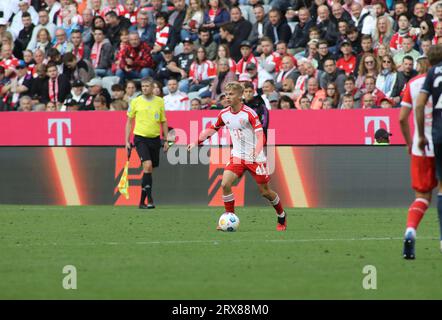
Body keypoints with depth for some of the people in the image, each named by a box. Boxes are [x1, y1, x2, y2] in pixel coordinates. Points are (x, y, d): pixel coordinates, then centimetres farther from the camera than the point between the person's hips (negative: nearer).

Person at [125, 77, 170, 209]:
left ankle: (142, 201, 17)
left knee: (149, 170, 7)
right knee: (147, 165, -20)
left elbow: (163, 122, 12)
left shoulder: (160, 101, 5)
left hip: (155, 139, 3)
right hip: (140, 138, -3)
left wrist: (166, 140, 8)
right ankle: (149, 198, -20)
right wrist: (127, 141, 3)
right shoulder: (135, 102, 0)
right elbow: (129, 121, 7)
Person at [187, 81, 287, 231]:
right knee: (225, 184, -15)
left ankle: (282, 217, 28)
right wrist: (196, 142, 14)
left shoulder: (249, 113, -17)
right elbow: (213, 129, 19)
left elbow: (260, 135, -22)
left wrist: (255, 153, -36)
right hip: (237, 156, 5)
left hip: (255, 157, -5)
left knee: (265, 191, 3)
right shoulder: (224, 114, 1)